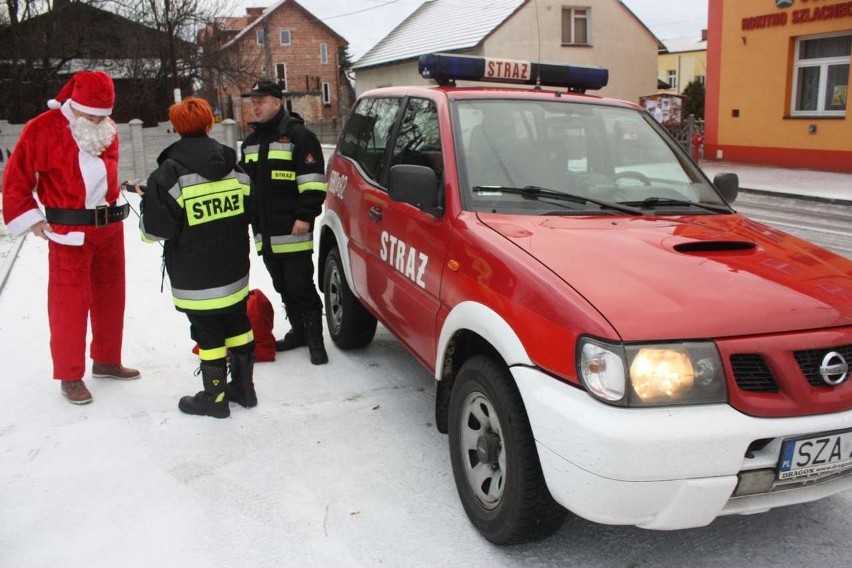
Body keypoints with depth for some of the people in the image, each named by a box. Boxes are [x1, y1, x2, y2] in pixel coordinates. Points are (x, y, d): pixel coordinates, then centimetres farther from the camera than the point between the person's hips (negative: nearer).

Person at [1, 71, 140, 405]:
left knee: (111, 296, 14)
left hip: (111, 226, 6)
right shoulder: (43, 129, -11)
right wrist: (29, 218, -8)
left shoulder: (108, 130, 7)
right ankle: (70, 376, 10)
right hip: (69, 231, -6)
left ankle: (107, 361, 29)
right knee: (70, 303, -2)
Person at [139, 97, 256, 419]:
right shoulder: (235, 167, 2)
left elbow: (155, 229, -14)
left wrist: (148, 202, 6)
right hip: (234, 271, 6)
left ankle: (215, 398, 17)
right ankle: (244, 387, 29)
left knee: (208, 334, 4)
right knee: (238, 325, 17)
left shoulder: (169, 175, -16)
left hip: (195, 277, -6)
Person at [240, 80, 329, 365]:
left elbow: (313, 181, -13)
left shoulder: (299, 135, -7)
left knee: (301, 287, -5)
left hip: (293, 231, -8)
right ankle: (298, 332, 27)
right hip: (265, 232, 8)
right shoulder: (251, 141, 19)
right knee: (283, 288, 15)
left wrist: (305, 215, -18)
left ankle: (315, 339, 5)